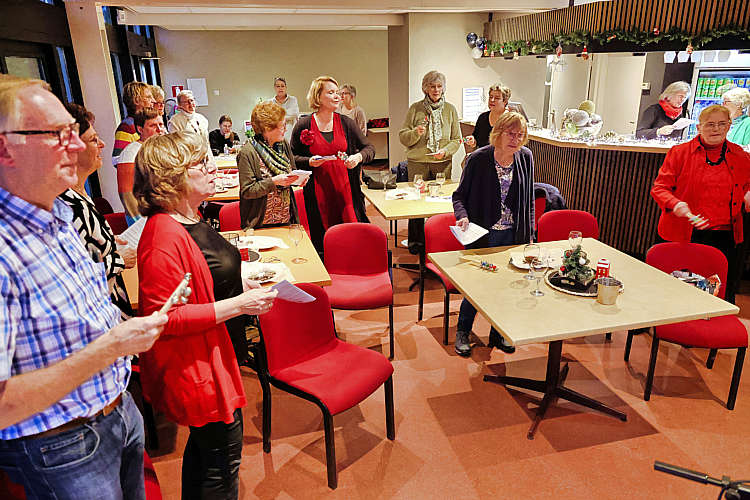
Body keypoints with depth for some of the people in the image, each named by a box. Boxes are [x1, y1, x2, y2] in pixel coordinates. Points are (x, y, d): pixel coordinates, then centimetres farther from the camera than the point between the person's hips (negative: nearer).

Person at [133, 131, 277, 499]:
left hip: (212, 355, 10)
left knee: (204, 445, 27)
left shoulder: (189, 219, 5)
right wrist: (238, 304, -28)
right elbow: (163, 318, -28)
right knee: (223, 459, 8)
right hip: (196, 367, -10)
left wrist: (239, 284, 5)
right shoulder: (164, 237, -27)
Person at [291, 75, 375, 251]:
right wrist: (309, 162, -12)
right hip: (317, 193, -1)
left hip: (345, 189, 2)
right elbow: (292, 157, 8)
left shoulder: (346, 123, 6)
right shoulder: (304, 125, 1)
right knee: (322, 241, 2)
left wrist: (358, 157, -12)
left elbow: (369, 148, 10)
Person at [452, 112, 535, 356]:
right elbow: (460, 195, -4)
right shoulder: (478, 159, -13)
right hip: (483, 234, -4)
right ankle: (462, 332, 26)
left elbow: (529, 200, 9)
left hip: (513, 234, 4)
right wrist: (462, 216, -24)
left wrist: (529, 233, 7)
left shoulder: (525, 157, -1)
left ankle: (498, 334, 32)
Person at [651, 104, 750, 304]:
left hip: (725, 237, 3)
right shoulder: (680, 152, 2)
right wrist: (675, 204, -20)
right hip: (686, 235, -3)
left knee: (725, 297, 5)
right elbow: (659, 187, -1)